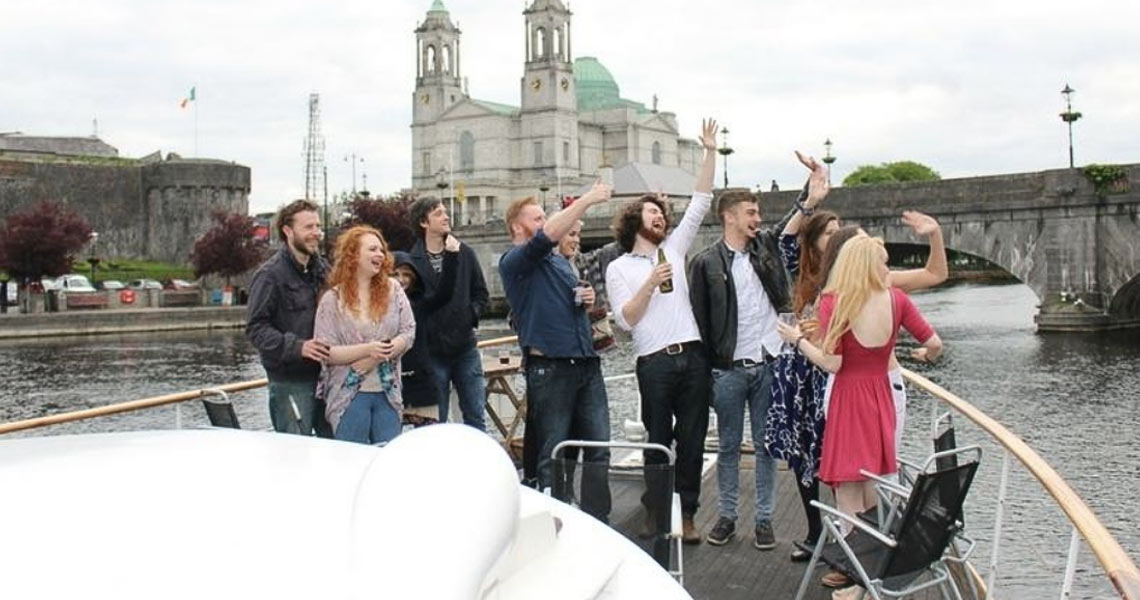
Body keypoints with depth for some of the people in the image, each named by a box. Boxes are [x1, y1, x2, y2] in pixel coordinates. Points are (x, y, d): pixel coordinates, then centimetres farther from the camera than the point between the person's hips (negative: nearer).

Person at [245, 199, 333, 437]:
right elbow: (255, 328, -14)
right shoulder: (271, 274, -9)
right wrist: (297, 346, -26)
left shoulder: (322, 268, 13)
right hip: (290, 381, -7)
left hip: (325, 375, 7)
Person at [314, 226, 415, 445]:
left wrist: (386, 352, -14)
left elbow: (409, 332, 2)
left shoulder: (392, 289, 5)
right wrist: (368, 349, -20)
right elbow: (326, 352, -10)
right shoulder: (333, 299, -4)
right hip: (348, 395, -3)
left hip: (388, 393, 3)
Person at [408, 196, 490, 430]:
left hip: (466, 348, 3)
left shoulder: (465, 253, 5)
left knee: (476, 417, 8)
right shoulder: (412, 260, -7)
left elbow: (481, 293, 12)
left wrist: (471, 314, -3)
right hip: (432, 352, -3)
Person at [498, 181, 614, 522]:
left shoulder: (560, 261, 21)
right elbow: (548, 235, -21)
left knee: (598, 449, 5)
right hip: (550, 368, -7)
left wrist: (587, 300, 10)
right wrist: (588, 199, -17)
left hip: (586, 363, 7)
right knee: (552, 456, 1)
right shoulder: (514, 261, -3)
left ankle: (598, 523, 12)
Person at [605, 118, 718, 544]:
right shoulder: (619, 268, 7)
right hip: (654, 362, -3)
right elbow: (624, 319, -3)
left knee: (692, 439, 5)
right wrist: (650, 284, -14)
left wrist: (710, 153, 4)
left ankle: (686, 514, 13)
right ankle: (658, 515, 16)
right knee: (658, 441, 5)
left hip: (692, 355, 3)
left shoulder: (674, 248, 16)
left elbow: (699, 205, 11)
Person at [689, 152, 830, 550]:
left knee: (766, 445, 8)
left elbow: (789, 227, -9)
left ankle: (764, 518, 18)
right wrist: (706, 369, -5)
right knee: (728, 447, 9)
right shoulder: (706, 262, -4)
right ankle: (726, 516, 21)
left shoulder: (765, 246, 7)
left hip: (769, 365, 3)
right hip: (728, 369, -3)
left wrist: (810, 200, -29)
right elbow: (699, 319, -3)